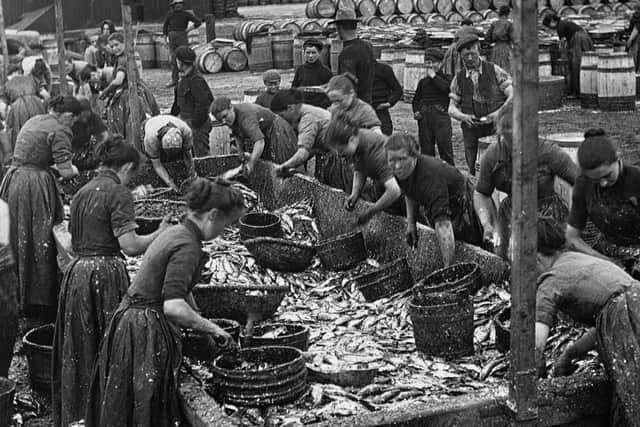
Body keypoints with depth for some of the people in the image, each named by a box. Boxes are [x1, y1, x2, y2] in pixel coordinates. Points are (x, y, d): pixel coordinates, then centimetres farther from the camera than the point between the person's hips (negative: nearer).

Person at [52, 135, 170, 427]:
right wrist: (159, 234, -1)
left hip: (77, 272, 7)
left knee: (79, 353, 14)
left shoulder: (81, 193, 14)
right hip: (106, 273, -7)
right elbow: (130, 245, -16)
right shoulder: (118, 193, -9)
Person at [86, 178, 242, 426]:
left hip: (127, 320, 10)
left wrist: (205, 331, 24)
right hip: (148, 333, -10)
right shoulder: (188, 246, -20)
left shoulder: (175, 233, 11)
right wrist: (213, 329, -17)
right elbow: (174, 307, -29)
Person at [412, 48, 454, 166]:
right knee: (426, 148, 5)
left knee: (445, 146, -8)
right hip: (424, 116, 4)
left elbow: (446, 87, -17)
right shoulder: (423, 81, 18)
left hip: (441, 114, -4)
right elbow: (416, 100, 25)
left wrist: (434, 76, -5)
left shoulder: (446, 78, 6)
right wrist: (416, 111, 6)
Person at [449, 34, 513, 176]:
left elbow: (512, 96, -3)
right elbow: (452, 108, 9)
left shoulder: (494, 70, 1)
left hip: (496, 128, -2)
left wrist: (499, 112, -20)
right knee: (473, 170, 4)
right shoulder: (459, 78, 8)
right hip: (471, 131, 2)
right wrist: (464, 117, -12)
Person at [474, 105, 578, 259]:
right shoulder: (492, 156, -11)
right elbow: (481, 194, 2)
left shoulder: (549, 152, -21)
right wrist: (486, 224, -13)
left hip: (548, 211, -3)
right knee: (502, 254, -10)